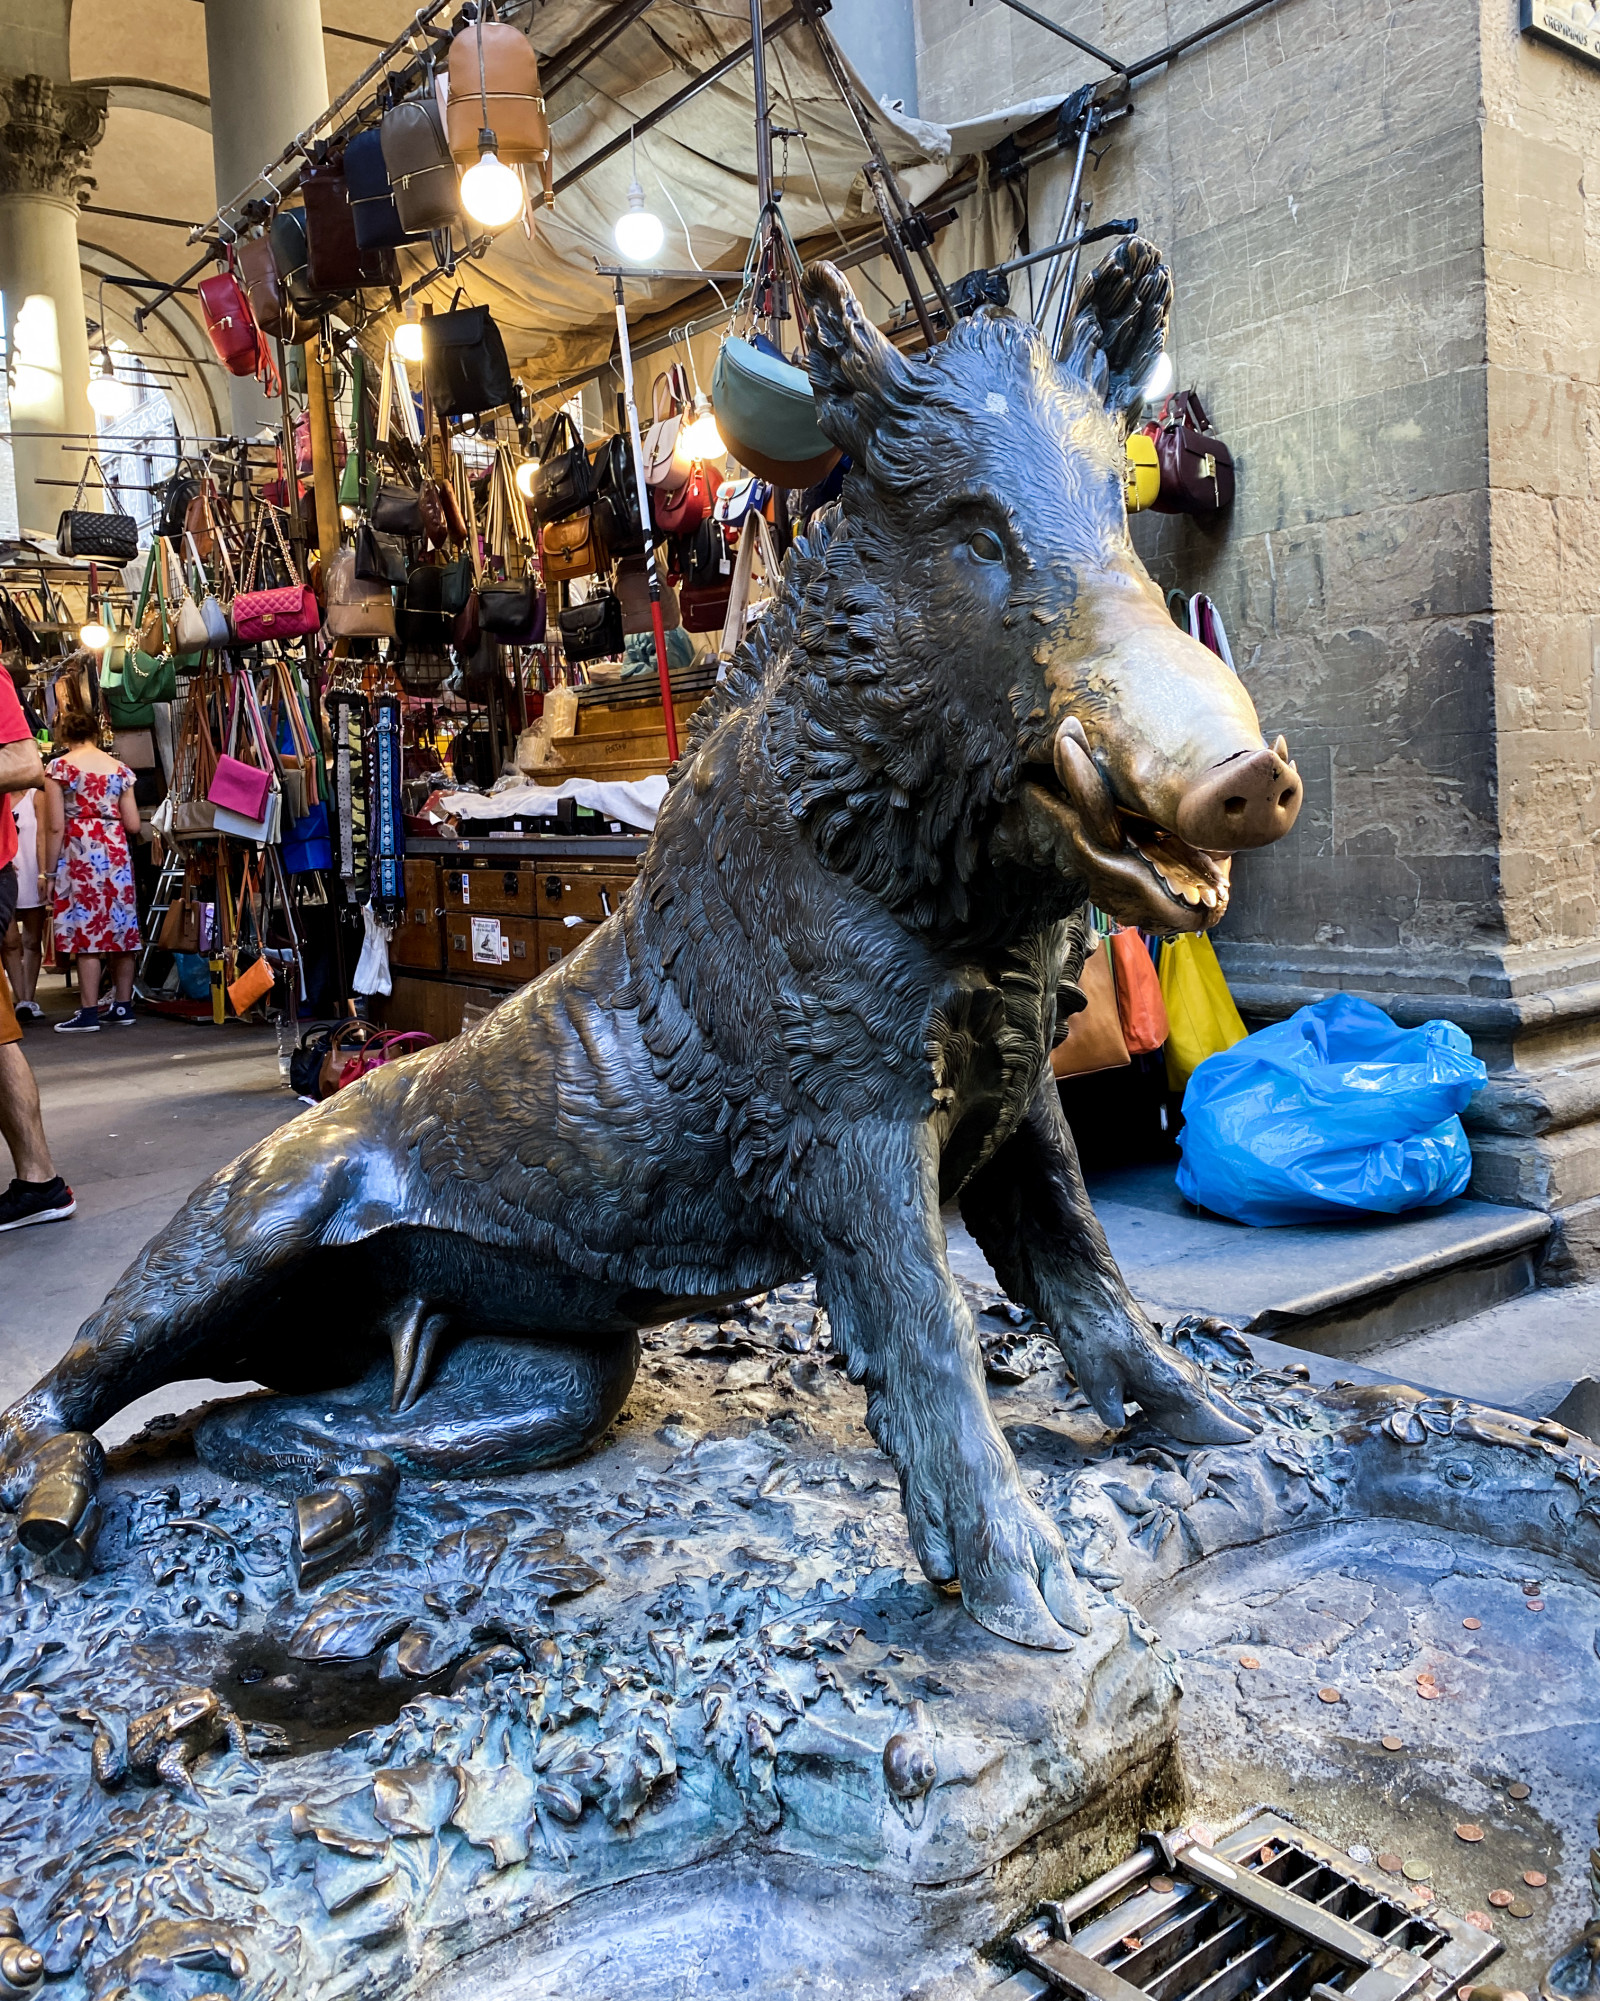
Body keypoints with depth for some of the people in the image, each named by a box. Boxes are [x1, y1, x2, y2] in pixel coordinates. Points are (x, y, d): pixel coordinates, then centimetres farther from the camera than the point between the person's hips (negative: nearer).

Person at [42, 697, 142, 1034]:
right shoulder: (119, 769, 8)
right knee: (120, 927, 9)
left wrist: (50, 869, 2)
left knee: (86, 931, -3)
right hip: (116, 852, 4)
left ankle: (89, 1013, -3)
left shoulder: (58, 767, -3)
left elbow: (55, 826, -6)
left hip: (80, 853, -4)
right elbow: (133, 824, 7)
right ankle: (123, 1006, 15)